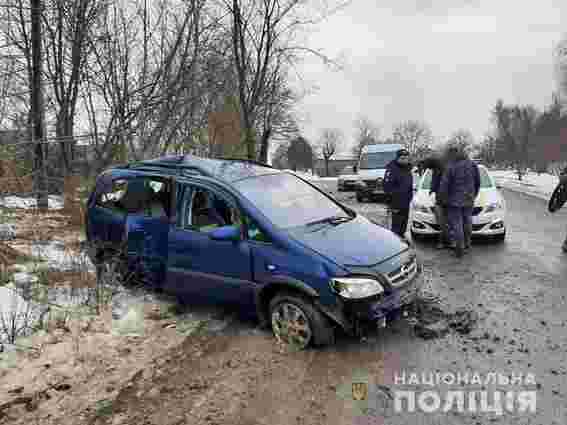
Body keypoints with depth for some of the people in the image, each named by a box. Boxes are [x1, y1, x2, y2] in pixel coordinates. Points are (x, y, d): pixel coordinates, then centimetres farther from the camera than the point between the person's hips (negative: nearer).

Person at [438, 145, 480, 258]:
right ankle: (467, 243, 32)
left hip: (455, 200, -5)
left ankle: (459, 248, 3)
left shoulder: (451, 167, -14)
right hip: (469, 200, 5)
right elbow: (478, 182, 11)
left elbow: (444, 185, -13)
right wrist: (474, 194, 23)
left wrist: (442, 198, 1)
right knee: (467, 222, 19)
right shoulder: (472, 165, 3)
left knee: (456, 224, 1)